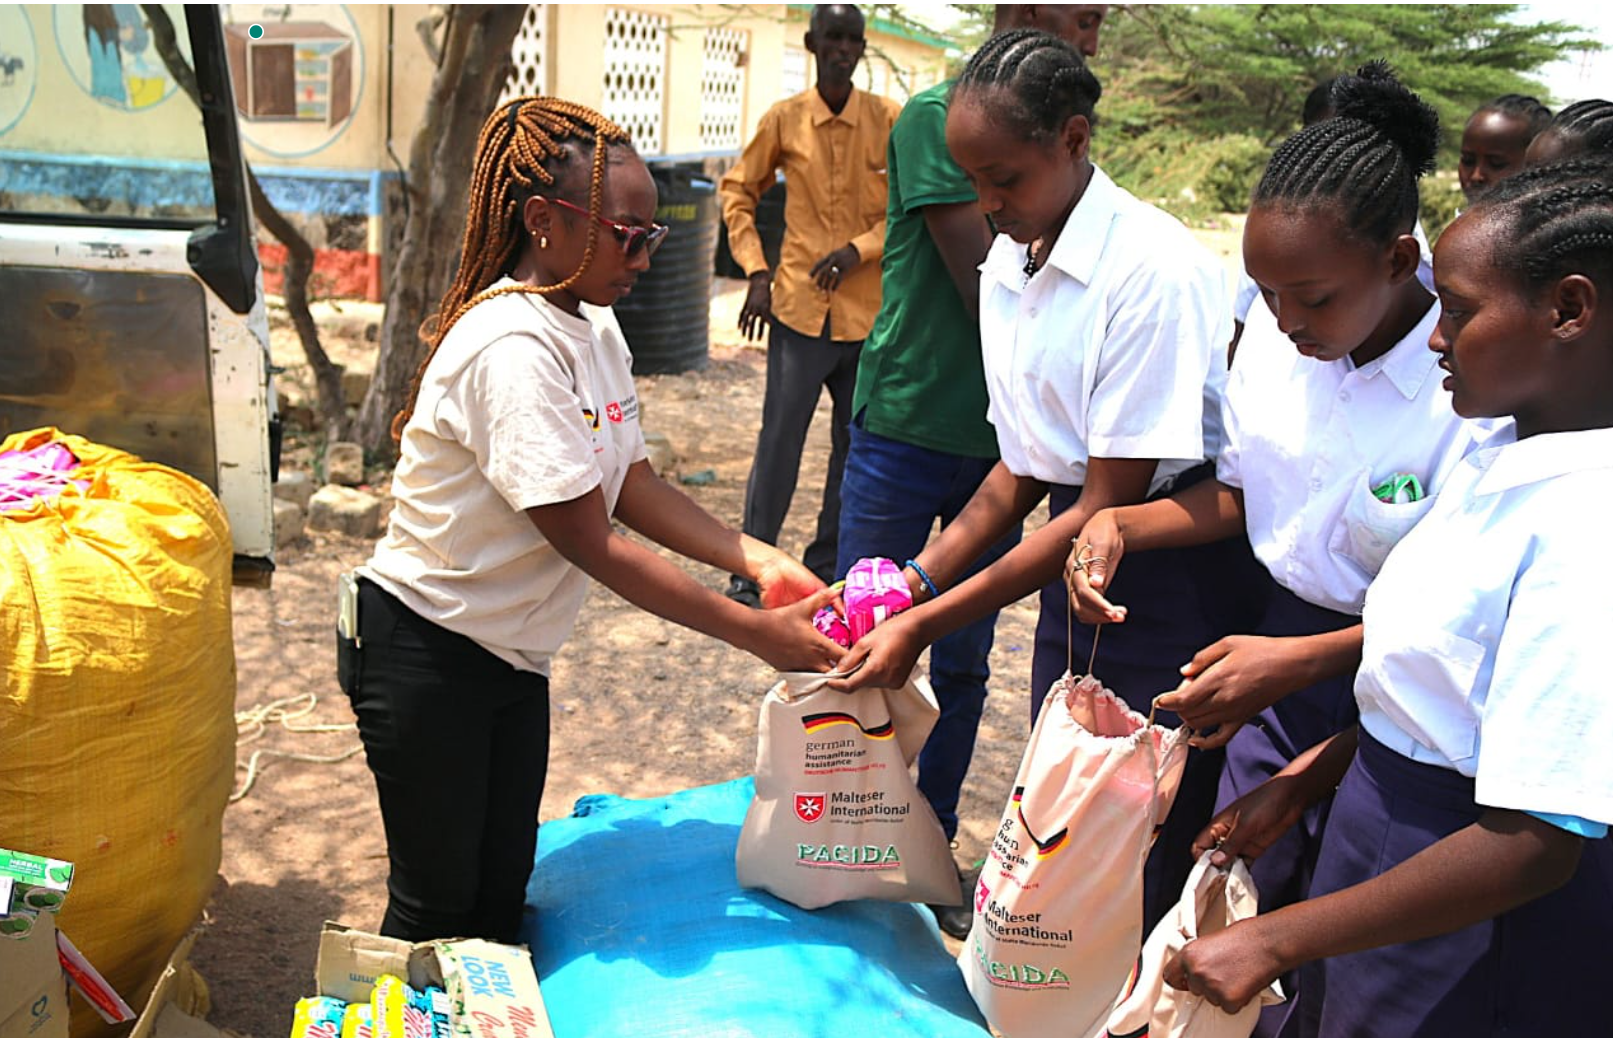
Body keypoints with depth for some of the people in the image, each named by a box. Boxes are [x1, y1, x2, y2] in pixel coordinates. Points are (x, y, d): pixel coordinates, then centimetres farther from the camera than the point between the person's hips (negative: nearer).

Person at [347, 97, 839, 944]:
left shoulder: (594, 329, 1)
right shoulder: (510, 347, -27)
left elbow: (632, 484, 1)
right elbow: (591, 546, -28)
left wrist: (756, 558, -13)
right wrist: (755, 634, -26)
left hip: (514, 654, 8)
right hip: (425, 654, -8)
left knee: (504, 887, 17)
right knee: (439, 900, 9)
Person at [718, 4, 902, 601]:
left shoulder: (890, 120, 0)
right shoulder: (784, 119, 1)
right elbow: (737, 191, 10)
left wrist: (859, 249, -12)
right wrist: (755, 273, 1)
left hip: (869, 310, 2)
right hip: (799, 306, -1)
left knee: (856, 444, 9)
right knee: (779, 440, -2)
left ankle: (826, 564, 23)